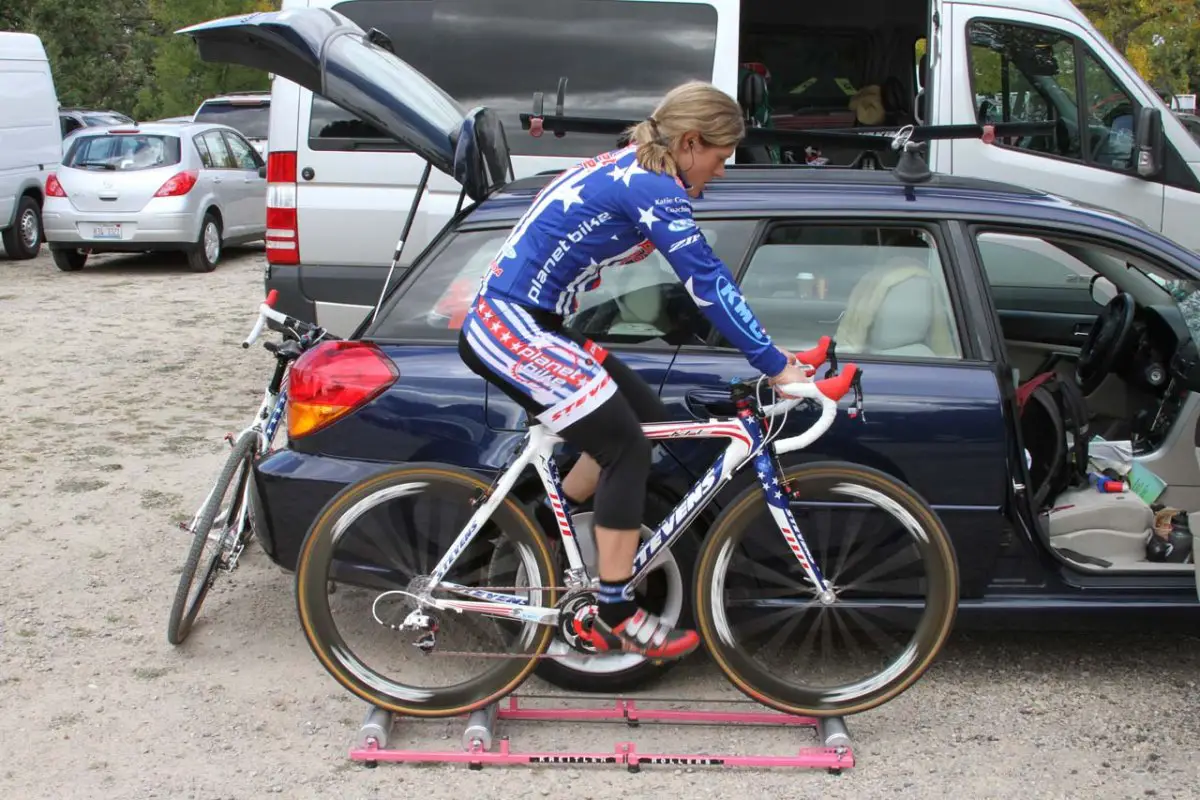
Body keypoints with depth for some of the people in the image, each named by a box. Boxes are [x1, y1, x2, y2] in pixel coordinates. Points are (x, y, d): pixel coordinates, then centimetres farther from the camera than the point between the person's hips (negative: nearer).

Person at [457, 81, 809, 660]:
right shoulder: (652, 189, -16)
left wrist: (770, 354, 18)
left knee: (645, 418, 12)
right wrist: (776, 367, -16)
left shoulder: (631, 170, 14)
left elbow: (704, 280, 19)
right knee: (628, 450, -9)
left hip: (522, 324, 10)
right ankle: (615, 620, 0)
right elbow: (709, 285, -20)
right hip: (511, 329, -10)